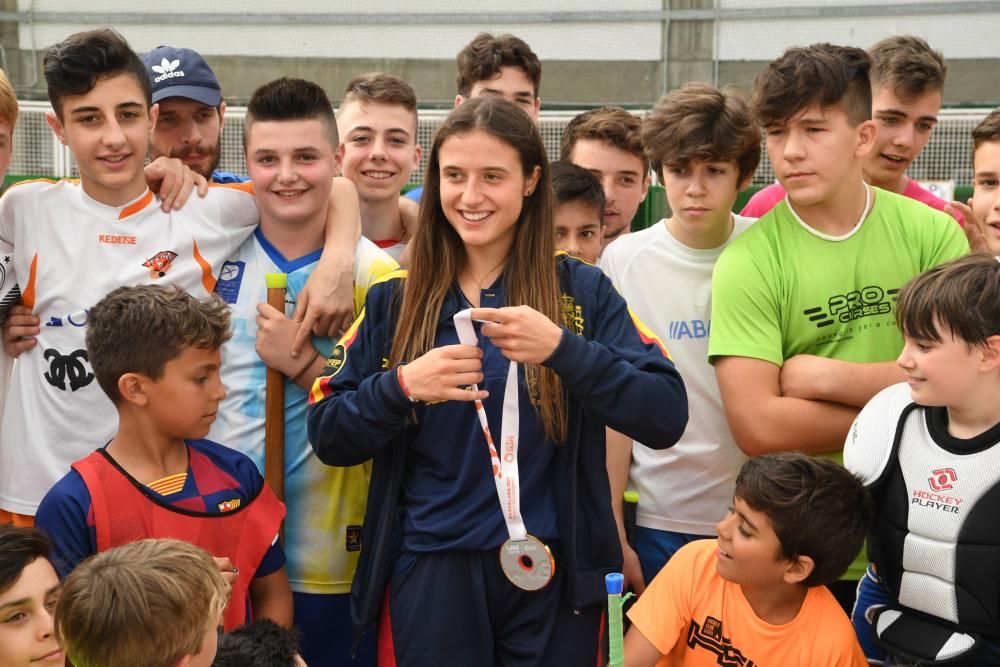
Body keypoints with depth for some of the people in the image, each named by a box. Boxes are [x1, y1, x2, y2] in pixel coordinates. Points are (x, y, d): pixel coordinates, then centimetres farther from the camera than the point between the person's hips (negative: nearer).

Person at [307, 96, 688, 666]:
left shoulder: (582, 292, 0)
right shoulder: (396, 300, 4)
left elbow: (667, 417, -10)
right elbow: (327, 437, 2)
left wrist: (562, 348, -23)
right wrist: (401, 386, -16)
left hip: (553, 575, 0)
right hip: (430, 573, 1)